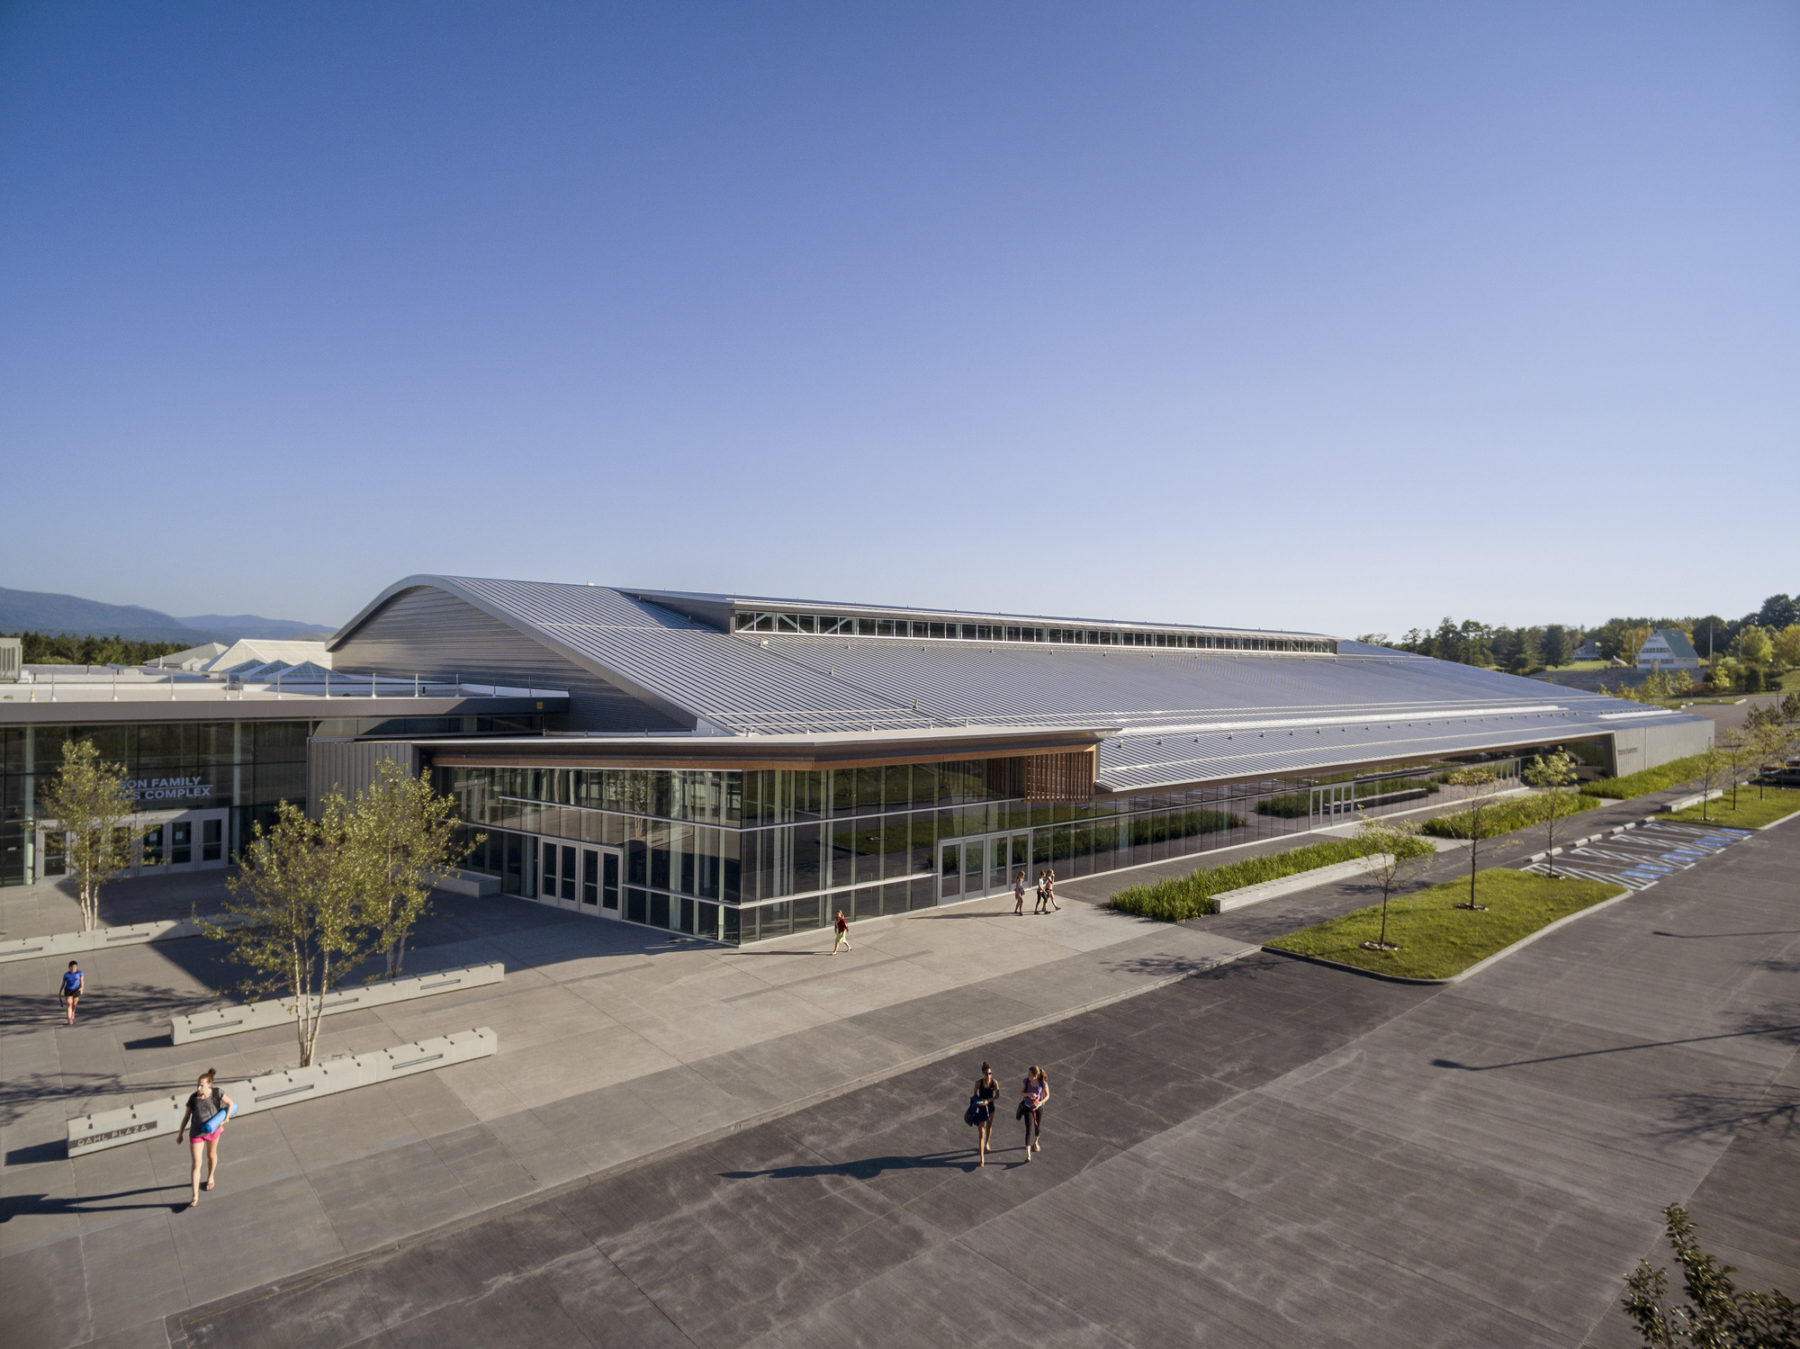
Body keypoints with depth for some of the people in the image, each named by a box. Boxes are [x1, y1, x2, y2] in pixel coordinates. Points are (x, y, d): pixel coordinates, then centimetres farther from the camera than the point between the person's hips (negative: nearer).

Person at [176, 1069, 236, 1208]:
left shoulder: (216, 1093, -20)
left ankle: (210, 1177, 52)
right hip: (196, 1133, 0)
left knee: (211, 1154, 24)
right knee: (196, 1164, -1)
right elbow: (186, 1116, -4)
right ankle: (195, 1196, 9)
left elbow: (231, 1103, -8)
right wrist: (180, 1134, 1)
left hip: (213, 1130, 0)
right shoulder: (193, 1098, -17)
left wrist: (225, 1119, -18)